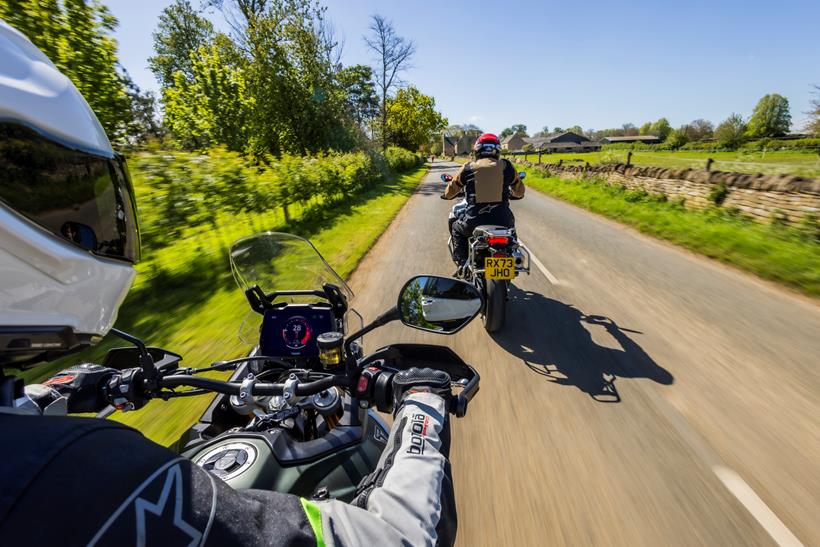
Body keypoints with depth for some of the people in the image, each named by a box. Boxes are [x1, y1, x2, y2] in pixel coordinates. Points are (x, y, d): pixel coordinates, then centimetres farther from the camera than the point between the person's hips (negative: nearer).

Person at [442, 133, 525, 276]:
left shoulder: (467, 168, 3)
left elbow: (450, 192, 16)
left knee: (456, 229, 29)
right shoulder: (506, 166, 5)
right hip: (502, 220, 2)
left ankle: (462, 264, 18)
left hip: (475, 221, -1)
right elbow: (519, 191, 19)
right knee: (511, 224, 37)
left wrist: (447, 195, 40)